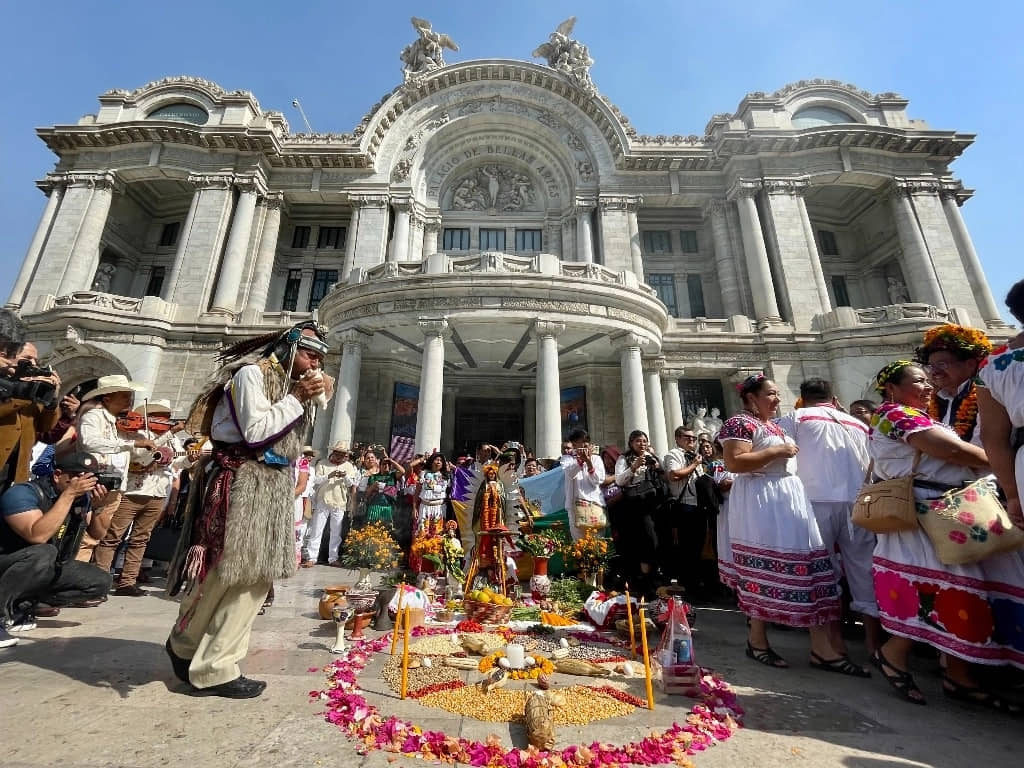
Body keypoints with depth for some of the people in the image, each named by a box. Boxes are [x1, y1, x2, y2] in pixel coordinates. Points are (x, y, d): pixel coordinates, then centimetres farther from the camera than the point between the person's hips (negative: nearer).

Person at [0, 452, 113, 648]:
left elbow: (98, 534, 0)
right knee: (44, 554, -37)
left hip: (51, 568, 7)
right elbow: (38, 536, -37)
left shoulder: (83, 497, -5)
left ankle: (21, 607, -1)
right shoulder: (23, 493, -22)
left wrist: (98, 506, -18)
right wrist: (69, 494, -38)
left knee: (101, 581, -9)